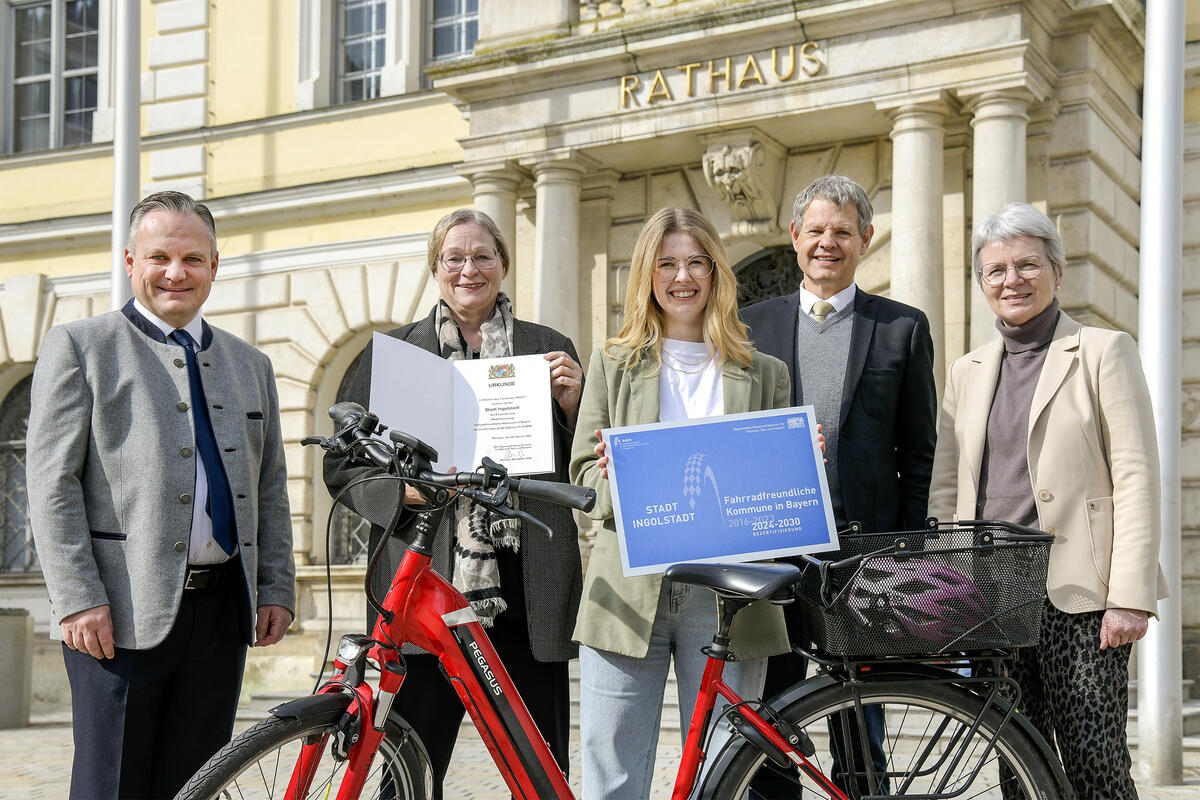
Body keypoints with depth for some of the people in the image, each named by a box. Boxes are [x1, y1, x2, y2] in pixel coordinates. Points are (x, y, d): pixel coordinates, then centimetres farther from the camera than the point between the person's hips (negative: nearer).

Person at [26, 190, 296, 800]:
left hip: (221, 609, 5)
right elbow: (52, 482, -4)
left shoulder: (250, 365, 18)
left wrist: (277, 590, 11)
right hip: (121, 612, -4)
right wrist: (78, 599, -12)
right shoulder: (78, 346, 3)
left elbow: (270, 490, 20)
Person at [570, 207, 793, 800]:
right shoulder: (613, 363, 13)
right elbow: (583, 471, 9)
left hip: (726, 599, 0)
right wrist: (611, 477, -13)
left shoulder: (765, 375, 13)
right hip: (629, 592, 0)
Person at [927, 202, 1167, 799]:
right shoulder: (967, 372, 17)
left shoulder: (1104, 352, 2)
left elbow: (1137, 479, -4)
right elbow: (944, 490, 17)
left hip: (1078, 596, -4)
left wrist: (1130, 597, -12)